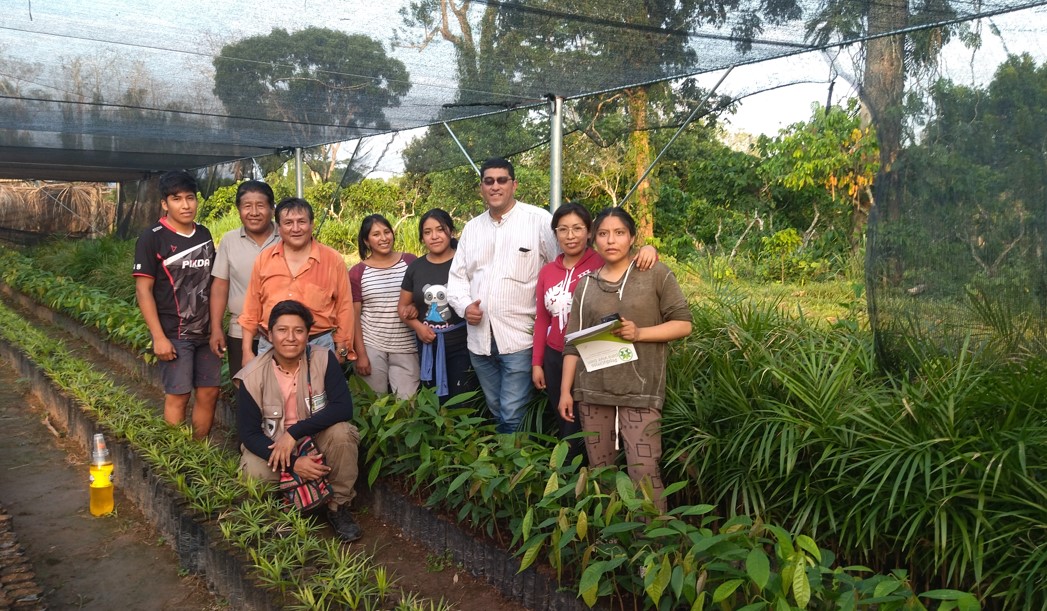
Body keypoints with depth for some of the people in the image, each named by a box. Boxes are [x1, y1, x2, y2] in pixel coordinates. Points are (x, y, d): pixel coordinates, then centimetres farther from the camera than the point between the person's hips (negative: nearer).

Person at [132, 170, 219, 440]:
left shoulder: (204, 234, 9)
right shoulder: (152, 238, -8)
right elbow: (143, 289, -10)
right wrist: (158, 337, -15)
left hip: (205, 331, 6)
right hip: (173, 334, -6)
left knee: (209, 393, 7)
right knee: (178, 396, -2)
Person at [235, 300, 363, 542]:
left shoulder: (323, 360, -15)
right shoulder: (253, 376, -15)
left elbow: (343, 407, -22)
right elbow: (248, 433, -14)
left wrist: (295, 432, -30)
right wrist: (293, 463, -27)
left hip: (316, 440, 0)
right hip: (271, 446, 0)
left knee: (342, 433, -31)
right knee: (254, 473, -31)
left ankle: (338, 507, -7)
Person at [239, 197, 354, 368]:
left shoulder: (333, 260, -2)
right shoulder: (264, 259, 6)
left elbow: (344, 308, 1)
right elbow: (252, 308, 8)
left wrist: (341, 350, -1)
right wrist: (247, 351, 6)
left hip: (319, 347, -2)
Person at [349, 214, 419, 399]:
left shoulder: (410, 262, 1)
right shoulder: (357, 272, 1)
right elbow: (354, 316, 1)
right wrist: (360, 354, -3)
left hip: (406, 347, 0)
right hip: (371, 347, 0)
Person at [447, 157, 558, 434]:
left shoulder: (539, 220, -6)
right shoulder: (472, 228, 14)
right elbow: (457, 275, 16)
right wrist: (464, 306, -3)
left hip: (519, 337, -6)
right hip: (479, 338, 6)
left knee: (513, 416, -8)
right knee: (495, 411, 18)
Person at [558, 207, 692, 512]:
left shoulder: (655, 273, 1)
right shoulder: (585, 284, 10)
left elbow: (683, 323, 0)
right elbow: (573, 343, 11)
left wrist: (639, 333, -14)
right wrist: (565, 390, 6)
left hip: (639, 389, -3)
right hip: (593, 389, 4)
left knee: (644, 471, -10)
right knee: (599, 470, 8)